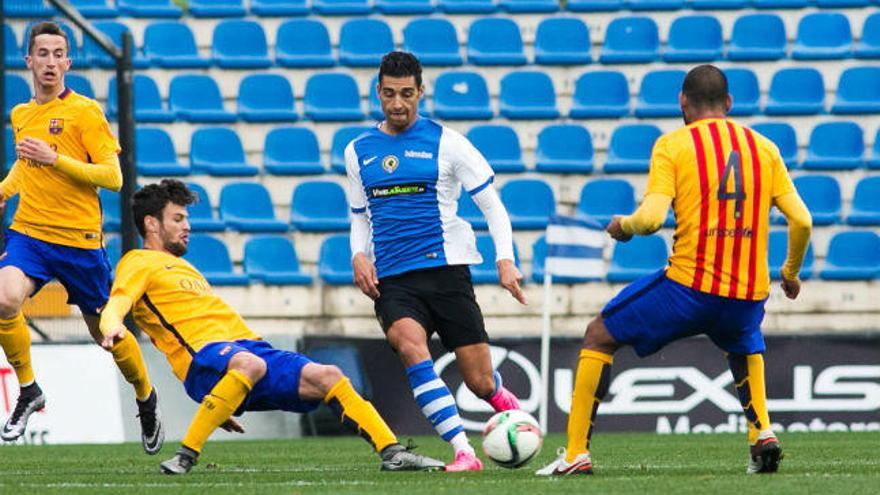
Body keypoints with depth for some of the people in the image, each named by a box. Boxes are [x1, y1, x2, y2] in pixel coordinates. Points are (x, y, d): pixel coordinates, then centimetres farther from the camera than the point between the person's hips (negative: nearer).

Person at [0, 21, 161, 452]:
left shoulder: (84, 111, -7)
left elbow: (113, 177, -13)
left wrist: (54, 158, -21)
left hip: (79, 238, -3)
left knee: (105, 331, 9)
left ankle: (146, 397, 37)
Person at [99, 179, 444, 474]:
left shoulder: (181, 266, 36)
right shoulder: (139, 263, 8)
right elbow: (115, 306, -11)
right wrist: (113, 329, -37)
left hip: (248, 345, 8)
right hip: (203, 357, -8)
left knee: (327, 376, -8)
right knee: (248, 364, -42)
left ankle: (392, 453, -9)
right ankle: (185, 456, -39)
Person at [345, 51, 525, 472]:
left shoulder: (444, 142, 2)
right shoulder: (358, 151, 12)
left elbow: (492, 204, 4)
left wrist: (505, 260, -10)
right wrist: (358, 256, 3)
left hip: (445, 268, -2)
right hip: (391, 280, 2)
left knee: (480, 382, -2)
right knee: (410, 347, -31)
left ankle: (507, 404, 38)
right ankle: (463, 452, -31)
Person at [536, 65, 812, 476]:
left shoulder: (673, 144, -1)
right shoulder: (764, 148, 10)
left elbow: (651, 217, -13)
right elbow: (801, 221, 6)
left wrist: (623, 227, 9)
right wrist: (791, 273, 23)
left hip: (688, 287, -4)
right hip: (749, 295, 4)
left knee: (598, 337, 16)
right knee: (745, 347, 38)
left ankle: (576, 453, 10)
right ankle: (762, 433, 14)